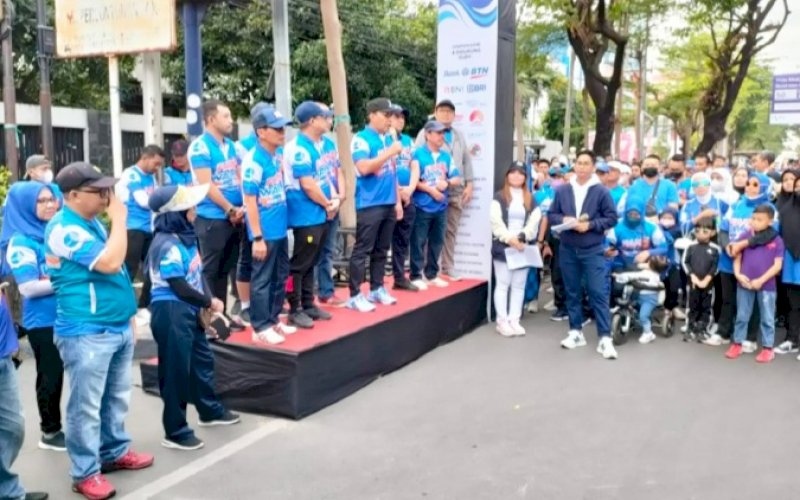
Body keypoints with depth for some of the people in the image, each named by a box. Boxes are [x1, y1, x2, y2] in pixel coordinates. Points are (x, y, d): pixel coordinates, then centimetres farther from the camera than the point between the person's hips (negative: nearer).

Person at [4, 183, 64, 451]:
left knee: (57, 374, 15)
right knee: (50, 376, 6)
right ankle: (50, 432, 22)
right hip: (43, 321, -6)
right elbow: (28, 288, -19)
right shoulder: (21, 242, -11)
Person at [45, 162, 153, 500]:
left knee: (116, 397, 18)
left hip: (117, 326, 9)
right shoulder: (65, 229, -17)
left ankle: (114, 452, 32)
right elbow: (110, 263, -26)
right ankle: (85, 473, 11)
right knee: (86, 405, 0)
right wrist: (119, 219, -17)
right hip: (86, 333, -9)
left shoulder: (92, 222, 13)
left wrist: (126, 312, 22)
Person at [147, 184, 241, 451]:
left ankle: (211, 411, 41)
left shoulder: (186, 236, 7)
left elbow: (198, 274, 11)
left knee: (202, 359, 22)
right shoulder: (167, 245, -21)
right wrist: (210, 303, -8)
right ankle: (175, 432, 13)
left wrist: (210, 301, -2)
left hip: (188, 311, 10)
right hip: (171, 312, -10)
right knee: (176, 371, 0)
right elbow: (181, 288, -21)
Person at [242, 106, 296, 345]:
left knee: (280, 277, 16)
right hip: (265, 232, -8)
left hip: (281, 229, 8)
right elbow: (250, 201, -17)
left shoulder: (280, 153, 6)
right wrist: (257, 237, -18)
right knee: (262, 280, 1)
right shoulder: (254, 161, -17)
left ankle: (273, 320, 28)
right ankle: (260, 328, 11)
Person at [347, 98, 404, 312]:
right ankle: (355, 295, 2)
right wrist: (390, 152, -19)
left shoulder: (388, 140, 14)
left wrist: (398, 201, 15)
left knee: (381, 250, 13)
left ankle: (377, 289, 24)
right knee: (362, 250, -3)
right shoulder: (361, 139, -8)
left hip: (389, 204, 7)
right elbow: (364, 168, -22)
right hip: (369, 205, -7)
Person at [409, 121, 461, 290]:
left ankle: (432, 274, 22)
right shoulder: (418, 155, -5)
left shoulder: (446, 157, 11)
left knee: (437, 242, 11)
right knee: (418, 242, -2)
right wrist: (431, 190, -13)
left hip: (441, 207, 6)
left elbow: (457, 179, 11)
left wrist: (447, 183, -9)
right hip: (422, 206, -6)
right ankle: (416, 276, 5)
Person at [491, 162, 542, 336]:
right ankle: (502, 321, 2)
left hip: (523, 247, 4)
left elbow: (534, 222, 3)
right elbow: (496, 222, -8)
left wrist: (520, 237, -13)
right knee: (503, 285, -2)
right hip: (503, 246, -4)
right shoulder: (499, 197, 2)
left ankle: (514, 320, 12)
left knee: (519, 285, 6)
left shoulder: (530, 200, 13)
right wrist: (509, 239, -17)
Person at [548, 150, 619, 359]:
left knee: (598, 292, -5)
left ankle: (605, 338, -2)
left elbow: (611, 218, -3)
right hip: (567, 250, 3)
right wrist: (564, 220, -13)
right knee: (572, 292, 11)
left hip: (593, 250, -3)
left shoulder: (602, 191, -4)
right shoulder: (562, 190, 4)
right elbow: (551, 215, 8)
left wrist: (590, 225, -16)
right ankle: (576, 332, 23)